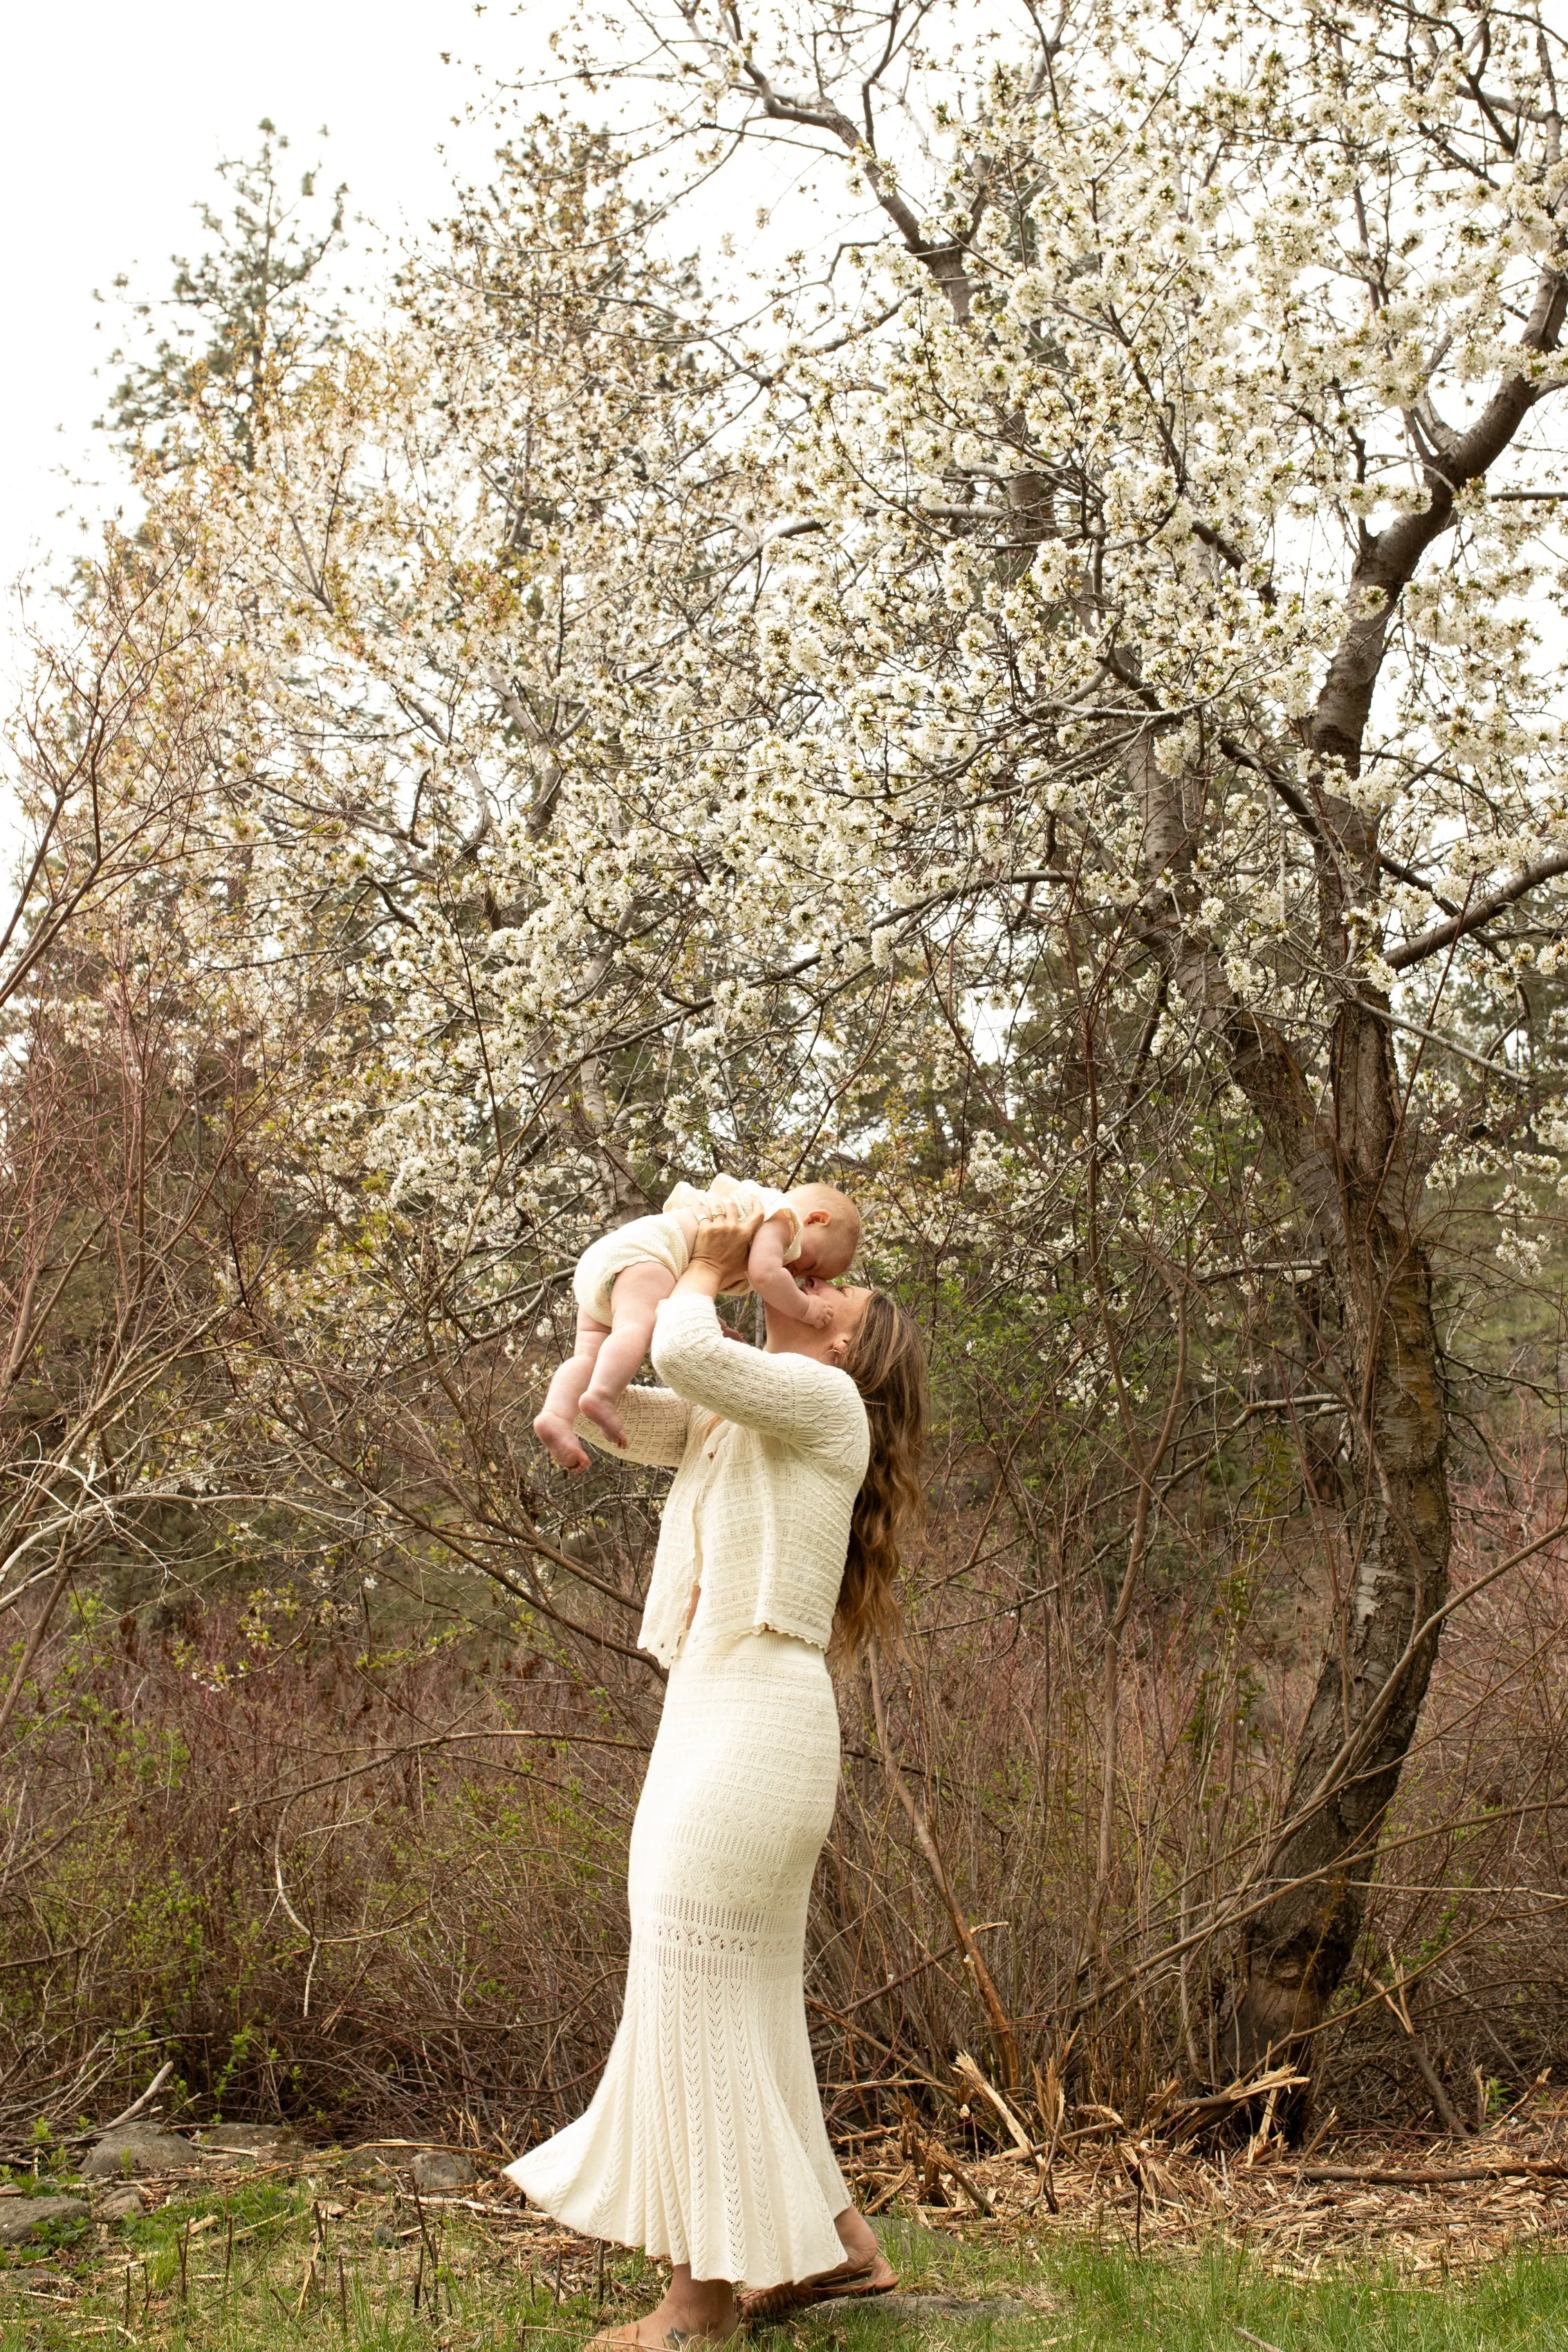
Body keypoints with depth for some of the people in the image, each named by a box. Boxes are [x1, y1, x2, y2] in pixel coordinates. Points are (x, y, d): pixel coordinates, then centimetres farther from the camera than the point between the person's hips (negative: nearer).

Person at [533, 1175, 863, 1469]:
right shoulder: (780, 1218, 6)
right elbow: (765, 1274, -11)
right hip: (643, 1253, -9)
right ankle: (601, 1395, -51)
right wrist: (804, 1308, 1)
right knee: (639, 1325, -30)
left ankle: (557, 1414, -25)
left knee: (590, 1353, -4)